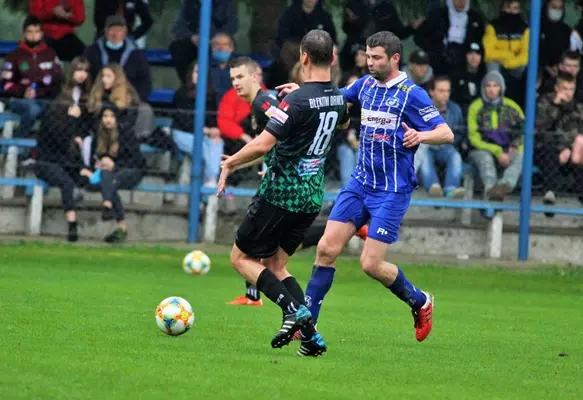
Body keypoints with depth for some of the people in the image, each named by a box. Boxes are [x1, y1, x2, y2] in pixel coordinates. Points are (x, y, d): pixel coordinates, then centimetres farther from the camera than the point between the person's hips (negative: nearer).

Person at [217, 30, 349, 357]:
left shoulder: (298, 101, -20)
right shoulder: (338, 99, 4)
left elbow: (263, 144, -26)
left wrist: (230, 164, -10)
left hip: (281, 193, -7)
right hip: (312, 198, 7)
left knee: (242, 258, 6)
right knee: (274, 264, 17)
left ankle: (295, 310, -13)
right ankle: (311, 335, -1)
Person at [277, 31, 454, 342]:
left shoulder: (411, 94, -11)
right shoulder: (365, 85, 8)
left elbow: (446, 133, -14)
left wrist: (420, 136, -34)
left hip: (392, 192, -6)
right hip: (360, 183, 6)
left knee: (371, 264, -9)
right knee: (327, 248, -4)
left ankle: (420, 303, 16)